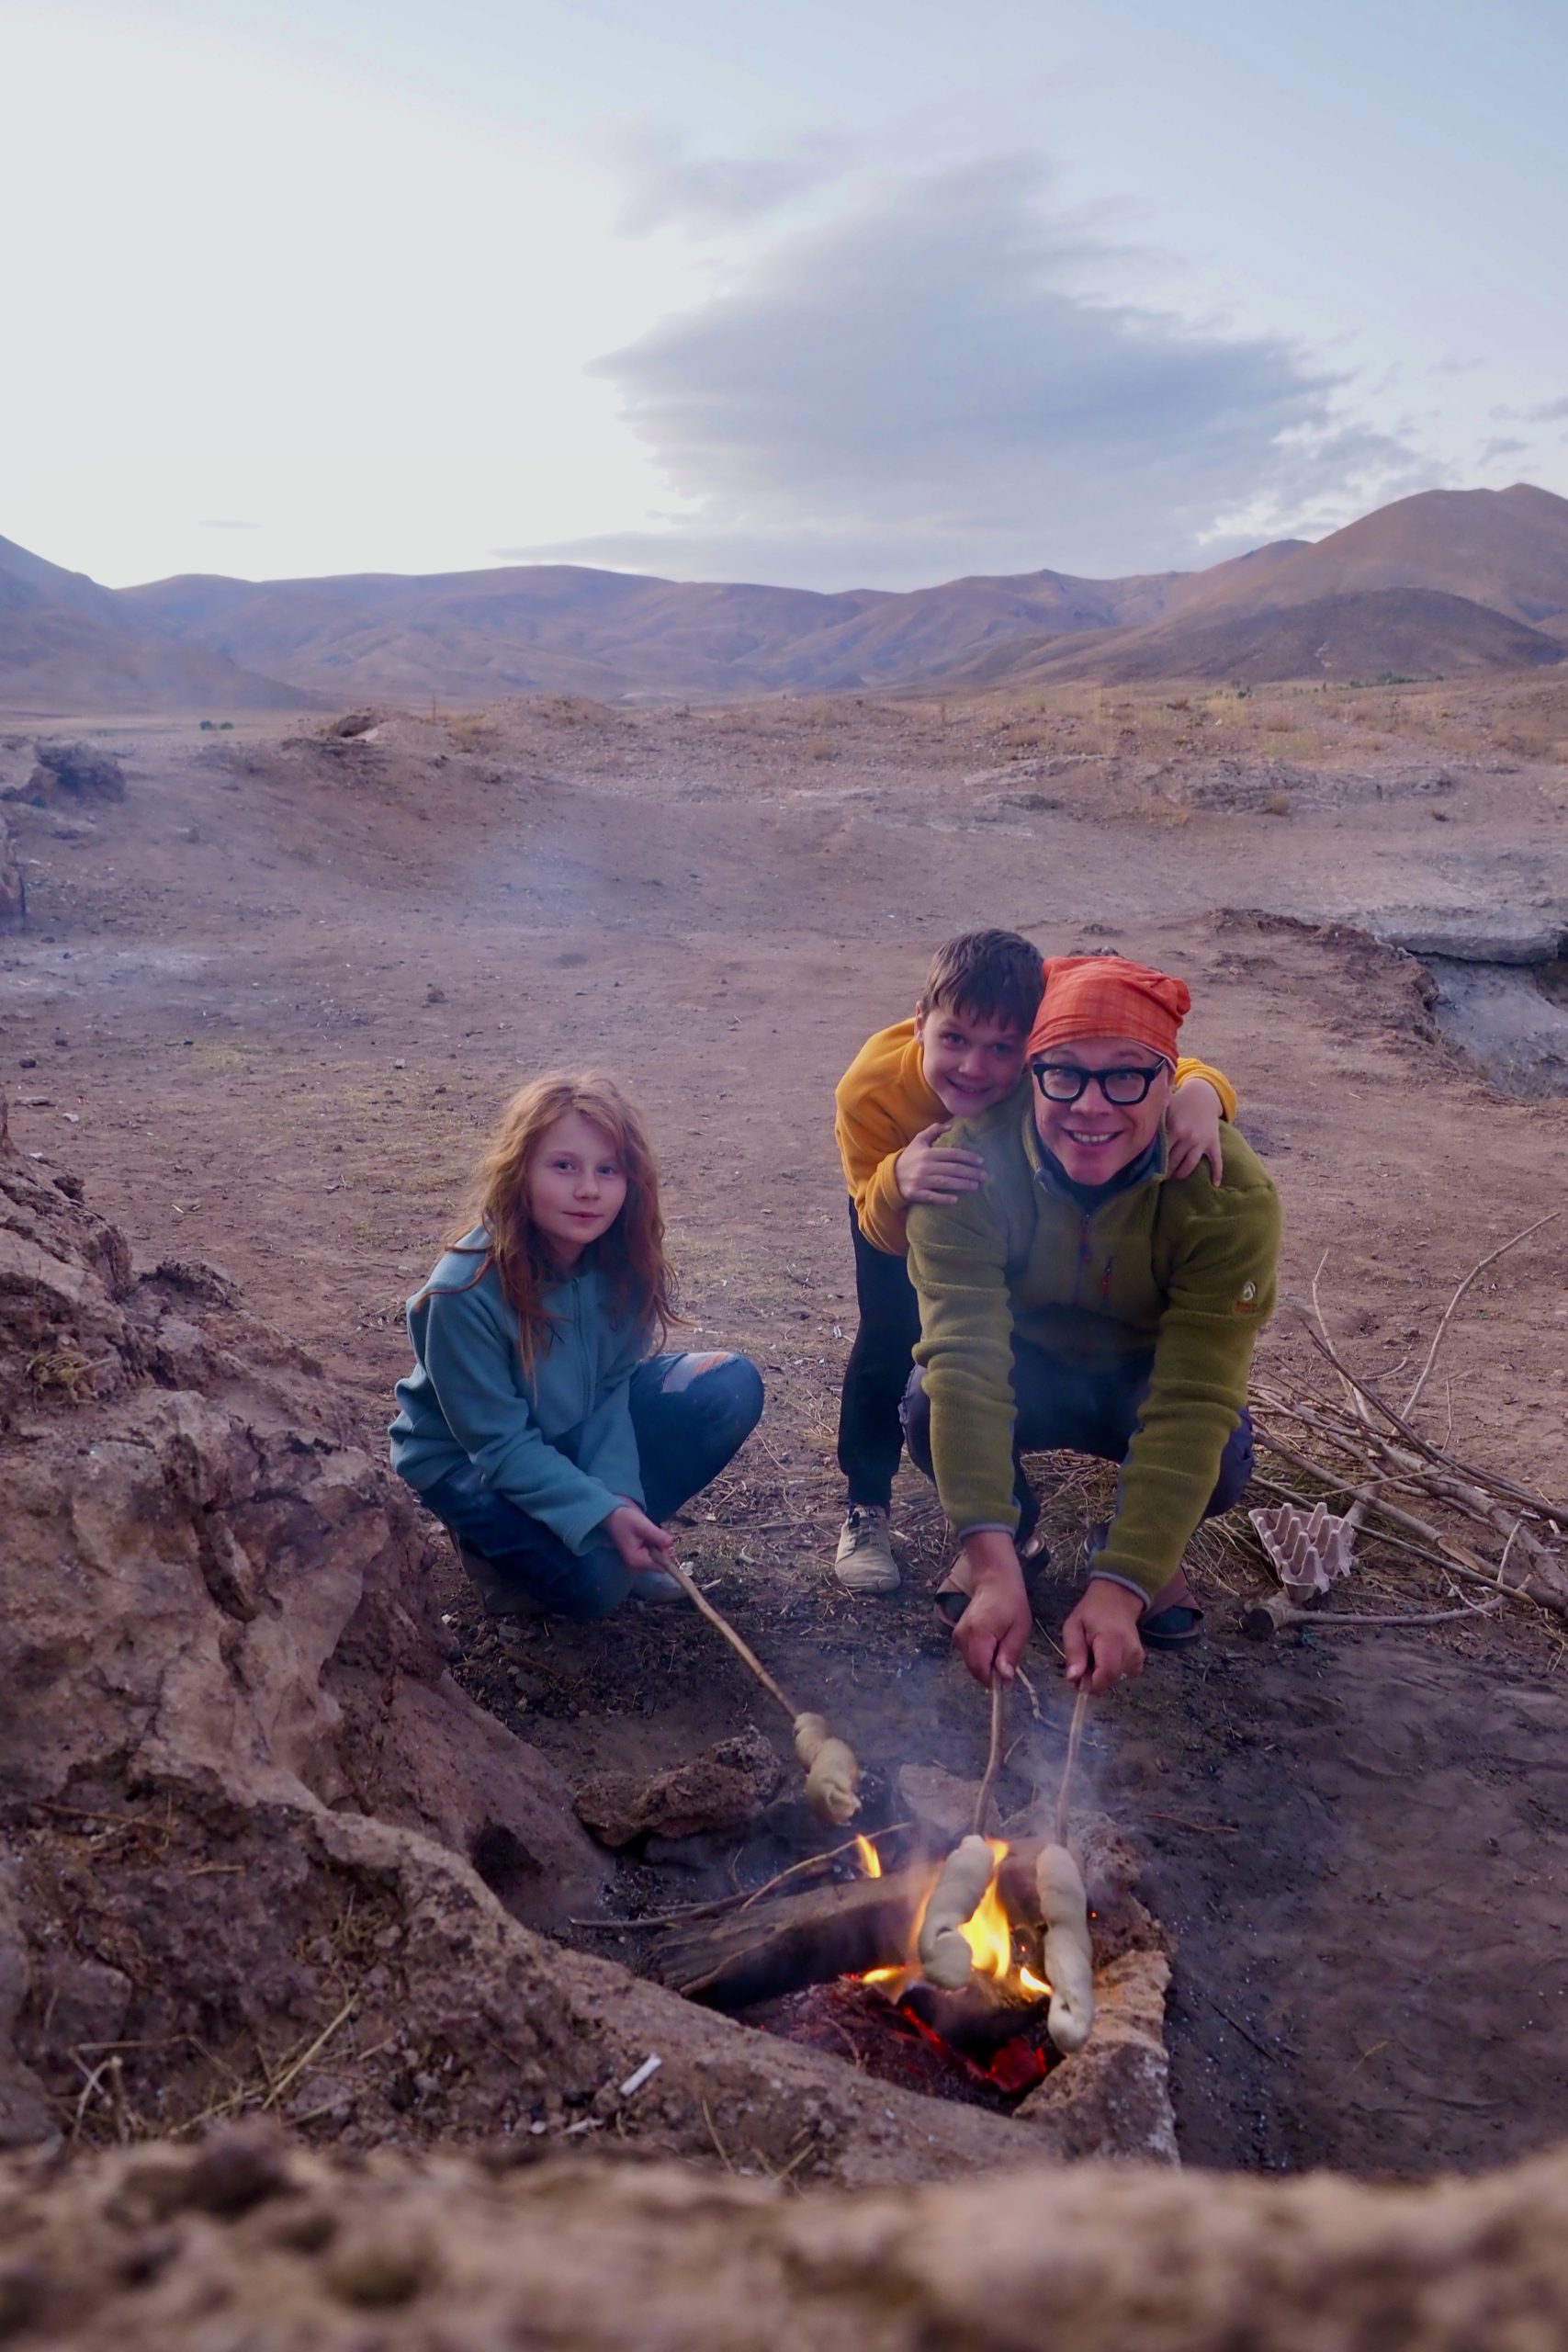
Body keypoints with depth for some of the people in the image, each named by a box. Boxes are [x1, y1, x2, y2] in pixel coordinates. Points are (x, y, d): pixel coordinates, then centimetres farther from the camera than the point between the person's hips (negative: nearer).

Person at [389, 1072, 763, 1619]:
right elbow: (499, 1445, -26)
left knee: (733, 1388, -14)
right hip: (468, 1460, -5)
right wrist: (601, 1513, -35)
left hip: (576, 1426, 5)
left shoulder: (622, 1256, -18)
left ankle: (621, 1536, 0)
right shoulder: (466, 1292, -32)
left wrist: (618, 1500, -24)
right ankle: (494, 1540, 4)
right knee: (596, 1576, -27)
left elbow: (613, 1387, -10)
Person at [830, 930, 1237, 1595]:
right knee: (890, 1332, -17)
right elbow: (884, 1231, -33)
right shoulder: (869, 1090, -42)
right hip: (897, 1204, -1)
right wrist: (898, 1183, -57)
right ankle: (865, 1508, 3)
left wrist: (1199, 1094, -56)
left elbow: (1175, 1077, -30)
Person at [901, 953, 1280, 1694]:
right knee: (929, 1405, -31)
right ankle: (1003, 1530, 4)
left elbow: (1193, 1401, -36)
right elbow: (966, 1360, -39)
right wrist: (994, 1566, -49)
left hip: (1146, 1378, 0)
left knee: (1218, 1458, -32)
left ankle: (1146, 1548, 5)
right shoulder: (971, 1161, -31)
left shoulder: (1229, 1195, -31)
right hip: (1025, 1368, 1)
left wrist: (1117, 1590, -45)